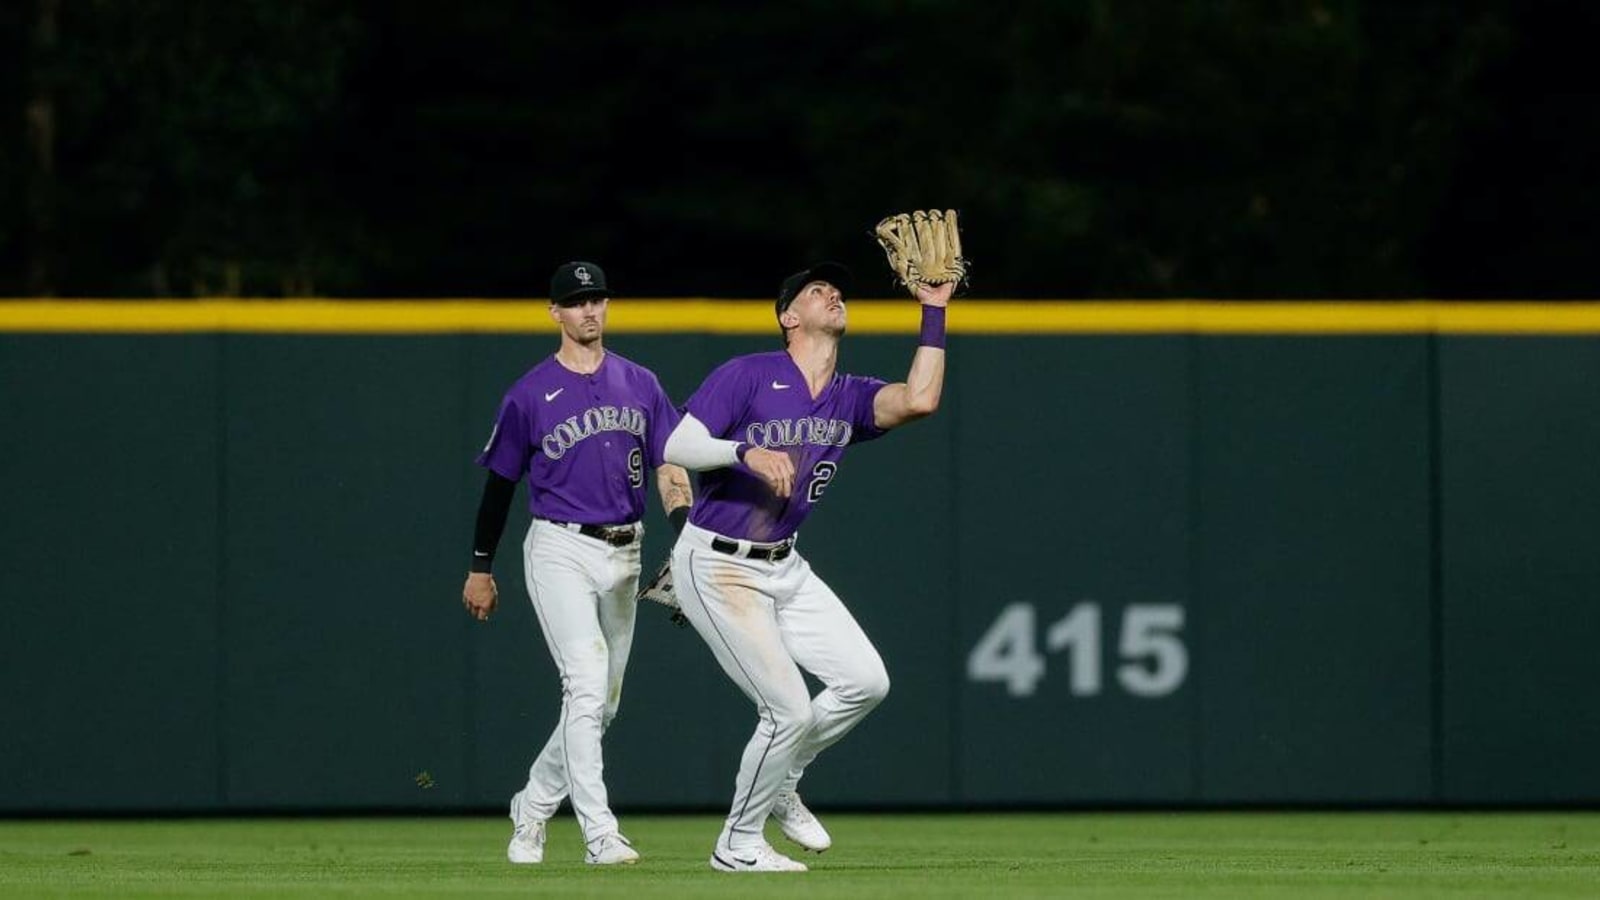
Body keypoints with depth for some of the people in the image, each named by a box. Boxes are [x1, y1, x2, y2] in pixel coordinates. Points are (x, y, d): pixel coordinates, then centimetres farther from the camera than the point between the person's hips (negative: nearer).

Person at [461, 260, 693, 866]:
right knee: (586, 687, -18)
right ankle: (599, 834, -19)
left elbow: (669, 469, 6)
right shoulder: (530, 395, -2)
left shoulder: (640, 385, 9)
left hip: (623, 555, 5)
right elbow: (501, 481, 5)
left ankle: (532, 808, 29)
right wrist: (480, 568, 8)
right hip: (561, 550, -5)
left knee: (601, 703, 11)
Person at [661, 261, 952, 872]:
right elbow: (676, 447, -18)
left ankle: (779, 784, 21)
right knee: (788, 709, -11)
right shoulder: (748, 376, -10)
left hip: (785, 568, 7)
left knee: (866, 681, -1)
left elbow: (918, 401, -14)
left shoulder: (849, 399, 6)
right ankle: (737, 845, 8)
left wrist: (933, 312, -10)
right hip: (718, 569, -7)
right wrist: (747, 452, -34)